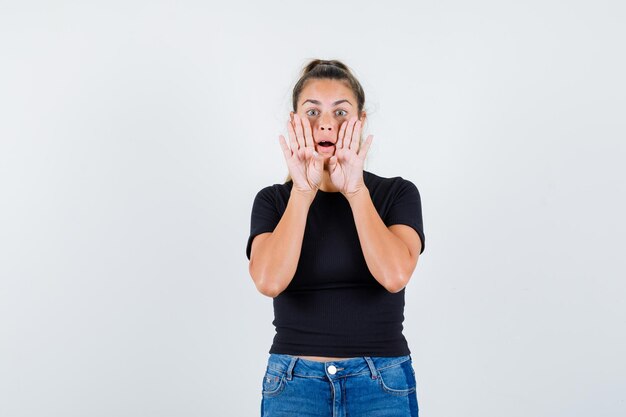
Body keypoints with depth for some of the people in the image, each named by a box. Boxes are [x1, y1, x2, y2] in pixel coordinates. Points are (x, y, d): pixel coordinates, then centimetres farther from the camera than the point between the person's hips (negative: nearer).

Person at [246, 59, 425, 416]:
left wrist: (355, 190, -17)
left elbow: (395, 275, -18)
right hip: (294, 385, 1)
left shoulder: (398, 194, 0)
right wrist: (303, 191, -17)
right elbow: (269, 280, -16)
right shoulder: (273, 200, 2)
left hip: (382, 386, 0)